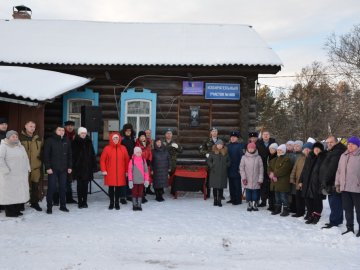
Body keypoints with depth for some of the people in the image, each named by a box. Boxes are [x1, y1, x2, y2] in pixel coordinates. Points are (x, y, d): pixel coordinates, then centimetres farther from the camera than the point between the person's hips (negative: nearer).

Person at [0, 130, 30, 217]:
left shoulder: (21, 147, 15)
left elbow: (26, 158, 21)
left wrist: (27, 169, 13)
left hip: (21, 175, 7)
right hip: (9, 176, -7)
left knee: (19, 193, 9)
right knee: (9, 194, -3)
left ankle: (17, 210, 20)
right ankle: (9, 212, 7)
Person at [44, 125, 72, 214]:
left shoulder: (66, 141, 9)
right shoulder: (49, 140, -3)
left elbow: (69, 155, 13)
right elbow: (46, 155, -6)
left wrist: (69, 166, 7)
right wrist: (48, 167, -12)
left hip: (63, 169, 4)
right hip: (53, 169, -4)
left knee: (63, 187, 8)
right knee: (51, 188, -1)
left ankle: (63, 206, 18)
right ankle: (49, 207, 8)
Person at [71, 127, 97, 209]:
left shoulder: (89, 142, 7)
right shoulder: (75, 142, -1)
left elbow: (92, 154, 7)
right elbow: (73, 155, -4)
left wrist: (94, 166, 2)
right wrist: (73, 166, -10)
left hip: (87, 167, 2)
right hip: (78, 167, -2)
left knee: (85, 185, 6)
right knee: (79, 185, 2)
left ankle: (84, 201, 13)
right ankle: (80, 202, 8)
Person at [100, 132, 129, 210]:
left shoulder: (123, 148, 4)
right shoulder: (107, 148, -1)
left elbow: (127, 160, 7)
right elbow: (102, 160, 0)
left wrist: (127, 171, 6)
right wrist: (103, 170, -7)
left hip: (120, 173, 1)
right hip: (110, 173, -1)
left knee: (118, 188, 6)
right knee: (111, 188, 7)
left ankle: (117, 203, 20)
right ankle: (111, 203, 20)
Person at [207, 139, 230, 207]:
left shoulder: (225, 153, 6)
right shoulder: (213, 152, 2)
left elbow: (228, 161, 12)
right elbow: (209, 161, 5)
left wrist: (226, 166, -3)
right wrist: (212, 166, -7)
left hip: (223, 173, 1)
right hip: (214, 173, -1)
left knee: (221, 187, 2)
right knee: (215, 187, 5)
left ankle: (219, 200, 11)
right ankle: (215, 200, 16)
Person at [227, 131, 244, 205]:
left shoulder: (240, 145, -7)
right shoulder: (228, 146, 11)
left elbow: (242, 157, -11)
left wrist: (240, 168, -15)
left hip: (236, 169, -6)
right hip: (230, 168, 6)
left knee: (237, 185, -1)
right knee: (231, 184, 12)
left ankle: (238, 199, 7)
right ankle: (232, 198, 22)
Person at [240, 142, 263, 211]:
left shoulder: (258, 157, 0)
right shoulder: (244, 157, 1)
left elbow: (261, 169, 2)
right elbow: (241, 168, 3)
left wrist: (260, 179, -2)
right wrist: (243, 177, -4)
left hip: (256, 180, 0)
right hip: (247, 180, 0)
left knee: (255, 192, 3)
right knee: (248, 192, 4)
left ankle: (254, 205, 16)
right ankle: (249, 205, 15)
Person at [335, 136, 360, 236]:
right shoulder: (343, 156, 14)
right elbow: (339, 171, 17)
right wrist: (337, 184, 15)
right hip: (344, 188, 6)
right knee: (347, 209, 13)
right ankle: (349, 227, 24)